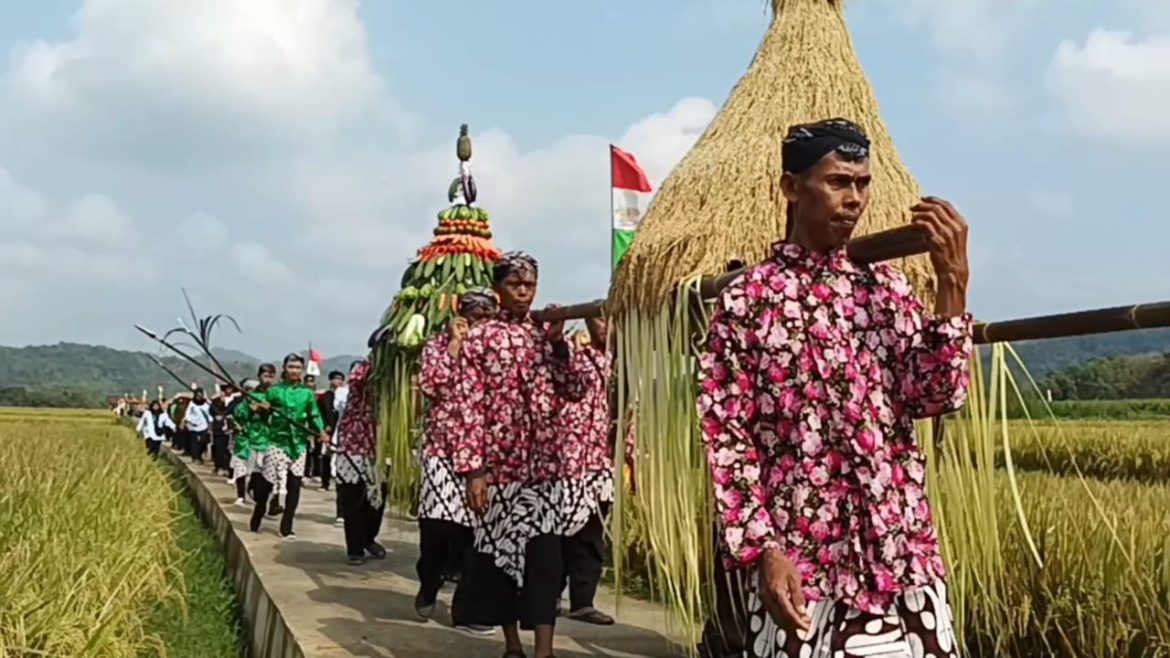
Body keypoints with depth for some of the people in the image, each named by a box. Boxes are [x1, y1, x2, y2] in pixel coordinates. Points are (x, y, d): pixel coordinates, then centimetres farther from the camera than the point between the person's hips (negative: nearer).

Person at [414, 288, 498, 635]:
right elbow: (431, 385, -12)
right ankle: (429, 586, 23)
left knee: (475, 526, 1)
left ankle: (467, 605, 13)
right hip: (443, 446, -2)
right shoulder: (438, 345, 6)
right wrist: (456, 342, -9)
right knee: (438, 525, -6)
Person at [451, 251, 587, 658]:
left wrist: (558, 342, -7)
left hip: (542, 461, 2)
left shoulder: (545, 335, 10)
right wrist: (472, 468, -13)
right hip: (498, 461, -2)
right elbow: (470, 407, -6)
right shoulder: (480, 338, 1)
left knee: (544, 552, -5)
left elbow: (574, 392, 3)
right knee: (500, 551, 7)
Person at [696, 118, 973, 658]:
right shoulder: (747, 299, -3)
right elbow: (726, 439, -6)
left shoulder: (885, 286, 9)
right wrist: (760, 550, -13)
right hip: (800, 559, -3)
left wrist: (951, 280, -9)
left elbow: (936, 397, -1)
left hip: (902, 549, 4)